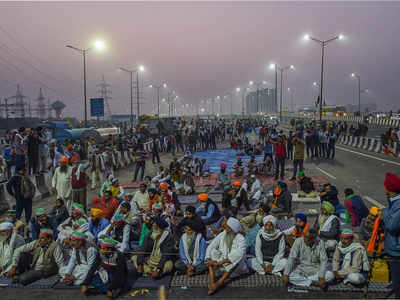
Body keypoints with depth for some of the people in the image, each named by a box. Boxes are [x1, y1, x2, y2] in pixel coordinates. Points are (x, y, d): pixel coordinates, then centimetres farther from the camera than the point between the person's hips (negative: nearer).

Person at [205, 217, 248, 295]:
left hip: (235, 267, -3)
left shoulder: (241, 239, -17)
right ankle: (211, 282, -34)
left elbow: (239, 254, -33)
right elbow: (210, 247, -9)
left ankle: (220, 282, -35)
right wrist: (208, 260, -27)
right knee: (213, 252, -20)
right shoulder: (221, 235, -5)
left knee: (236, 258, -33)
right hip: (221, 265, 4)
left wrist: (222, 262, -35)